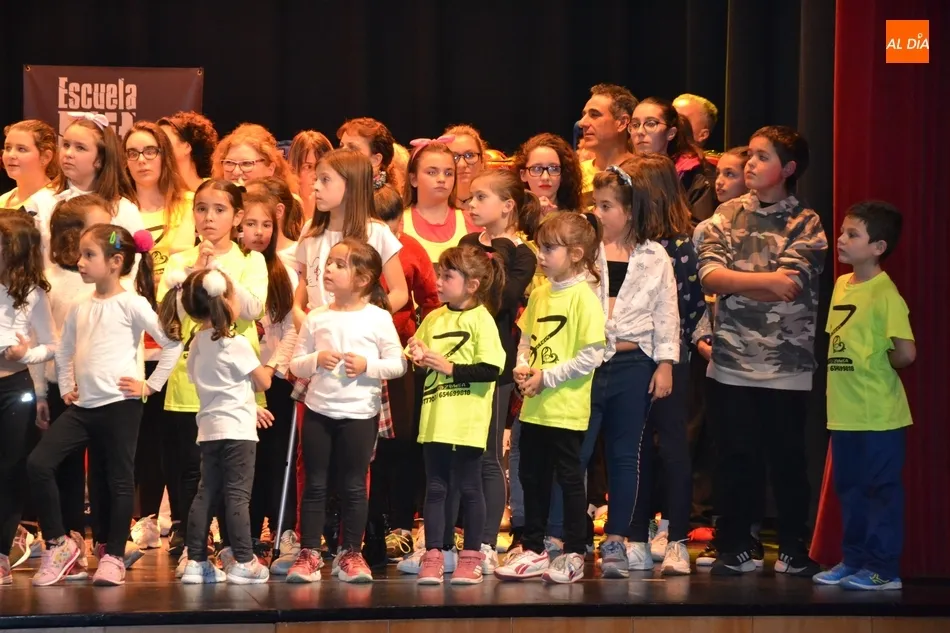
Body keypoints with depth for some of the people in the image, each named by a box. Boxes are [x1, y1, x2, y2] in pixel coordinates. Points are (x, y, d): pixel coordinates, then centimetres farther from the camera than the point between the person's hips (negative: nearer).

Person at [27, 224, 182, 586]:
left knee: (119, 480, 1)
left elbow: (173, 343, -10)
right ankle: (59, 543, 5)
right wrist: (66, 388, 15)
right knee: (38, 464, -6)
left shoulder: (131, 303, -8)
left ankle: (114, 557, 12)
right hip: (83, 406, 6)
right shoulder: (80, 310, 12)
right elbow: (64, 352, 26)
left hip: (120, 405, -6)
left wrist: (151, 385, -7)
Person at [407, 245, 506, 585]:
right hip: (435, 418, 5)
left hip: (468, 421, -5)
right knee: (435, 487, 6)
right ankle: (433, 556, 10)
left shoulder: (481, 320, -7)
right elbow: (416, 358, 15)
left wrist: (449, 367, -17)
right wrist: (419, 358, -6)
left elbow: (491, 369, -15)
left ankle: (471, 557, 12)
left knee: (469, 487, 4)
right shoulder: (433, 318, 10)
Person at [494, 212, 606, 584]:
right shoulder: (540, 294, 9)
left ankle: (574, 554, 12)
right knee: (532, 477, 13)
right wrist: (522, 367, -2)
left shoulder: (583, 297, -13)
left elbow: (592, 356, -18)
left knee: (569, 477, 3)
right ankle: (533, 551, 23)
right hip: (534, 405, 7)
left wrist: (547, 377, -17)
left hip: (566, 408, -7)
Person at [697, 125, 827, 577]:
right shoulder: (728, 215, 7)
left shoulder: (806, 225, 0)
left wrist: (733, 281, -8)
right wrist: (765, 280, -14)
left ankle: (793, 551, 16)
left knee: (787, 459, 5)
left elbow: (789, 289, -13)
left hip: (785, 365, -2)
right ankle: (735, 549, 17)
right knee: (734, 459, 7)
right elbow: (709, 275, -6)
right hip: (731, 361, 2)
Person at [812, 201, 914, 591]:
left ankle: (883, 568, 7)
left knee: (881, 489, 1)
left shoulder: (885, 294, -15)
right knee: (850, 489, 16)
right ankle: (854, 560, 27)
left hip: (878, 414, -8)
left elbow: (906, 352, -22)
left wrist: (878, 365, -6)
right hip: (844, 412, 8)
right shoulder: (842, 285, 9)